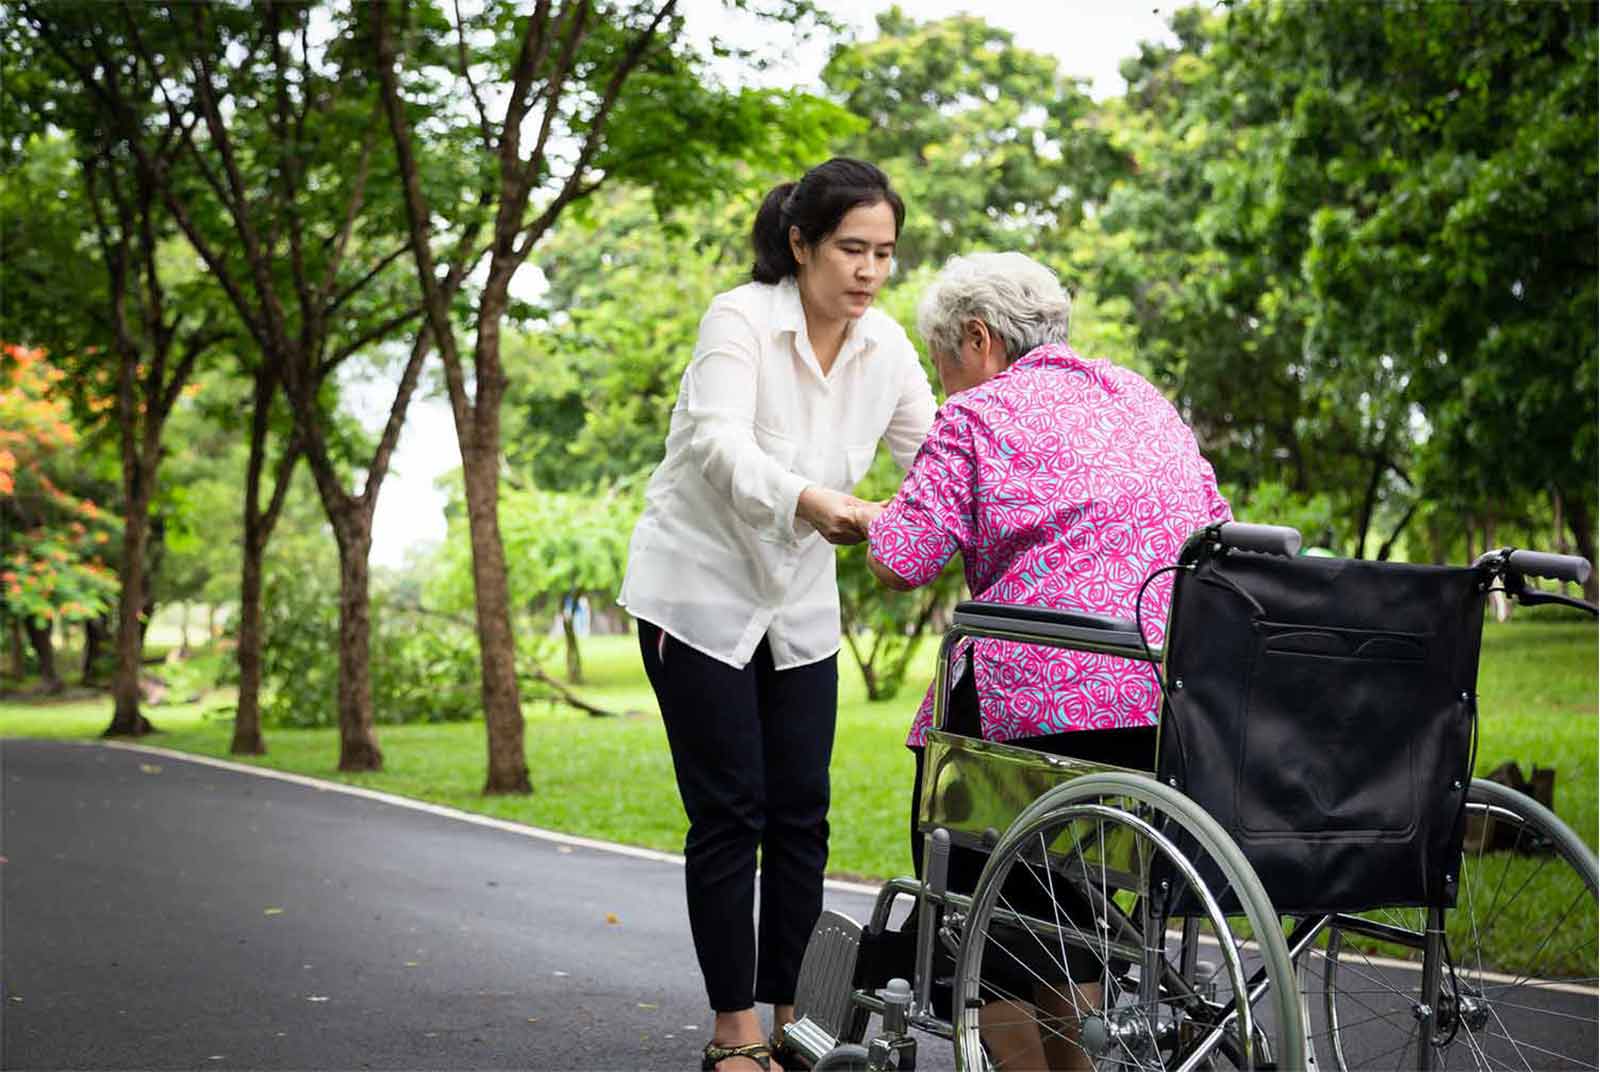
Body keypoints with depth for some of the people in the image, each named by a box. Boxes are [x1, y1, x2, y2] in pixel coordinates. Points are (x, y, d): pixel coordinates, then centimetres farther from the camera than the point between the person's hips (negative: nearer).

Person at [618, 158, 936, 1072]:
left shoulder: (885, 345, -2)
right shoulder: (741, 319, -19)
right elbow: (721, 445, -33)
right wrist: (809, 500, -51)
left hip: (800, 603, 5)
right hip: (702, 592, -5)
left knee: (803, 817, 3)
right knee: (730, 816, -4)